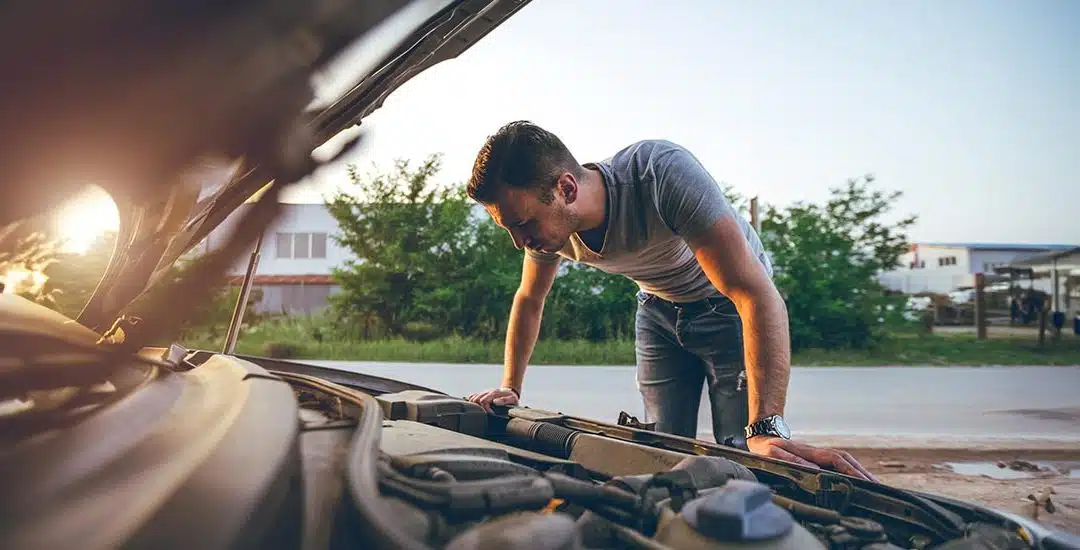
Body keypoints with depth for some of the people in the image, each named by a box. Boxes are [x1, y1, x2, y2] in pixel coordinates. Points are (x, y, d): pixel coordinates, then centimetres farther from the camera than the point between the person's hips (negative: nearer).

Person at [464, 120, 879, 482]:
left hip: (728, 303, -4)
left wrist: (767, 429, -49)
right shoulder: (550, 223, -19)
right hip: (659, 309, 5)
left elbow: (758, 295, -43)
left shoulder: (662, 172, -40)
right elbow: (528, 301, 3)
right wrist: (509, 389, -1)